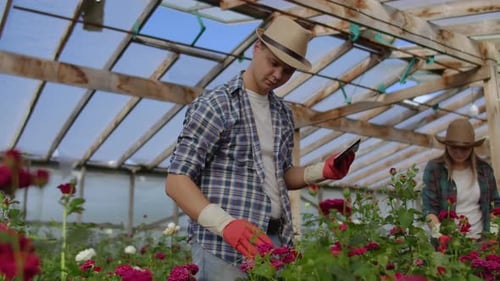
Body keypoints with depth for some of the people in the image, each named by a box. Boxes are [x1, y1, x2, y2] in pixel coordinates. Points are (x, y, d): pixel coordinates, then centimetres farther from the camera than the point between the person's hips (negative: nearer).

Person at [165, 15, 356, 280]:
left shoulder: (283, 113, 11)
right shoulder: (214, 105, -9)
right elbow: (176, 181, -12)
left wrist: (322, 171, 1)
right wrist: (226, 224, -26)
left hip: (275, 240, 6)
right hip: (222, 246, -6)